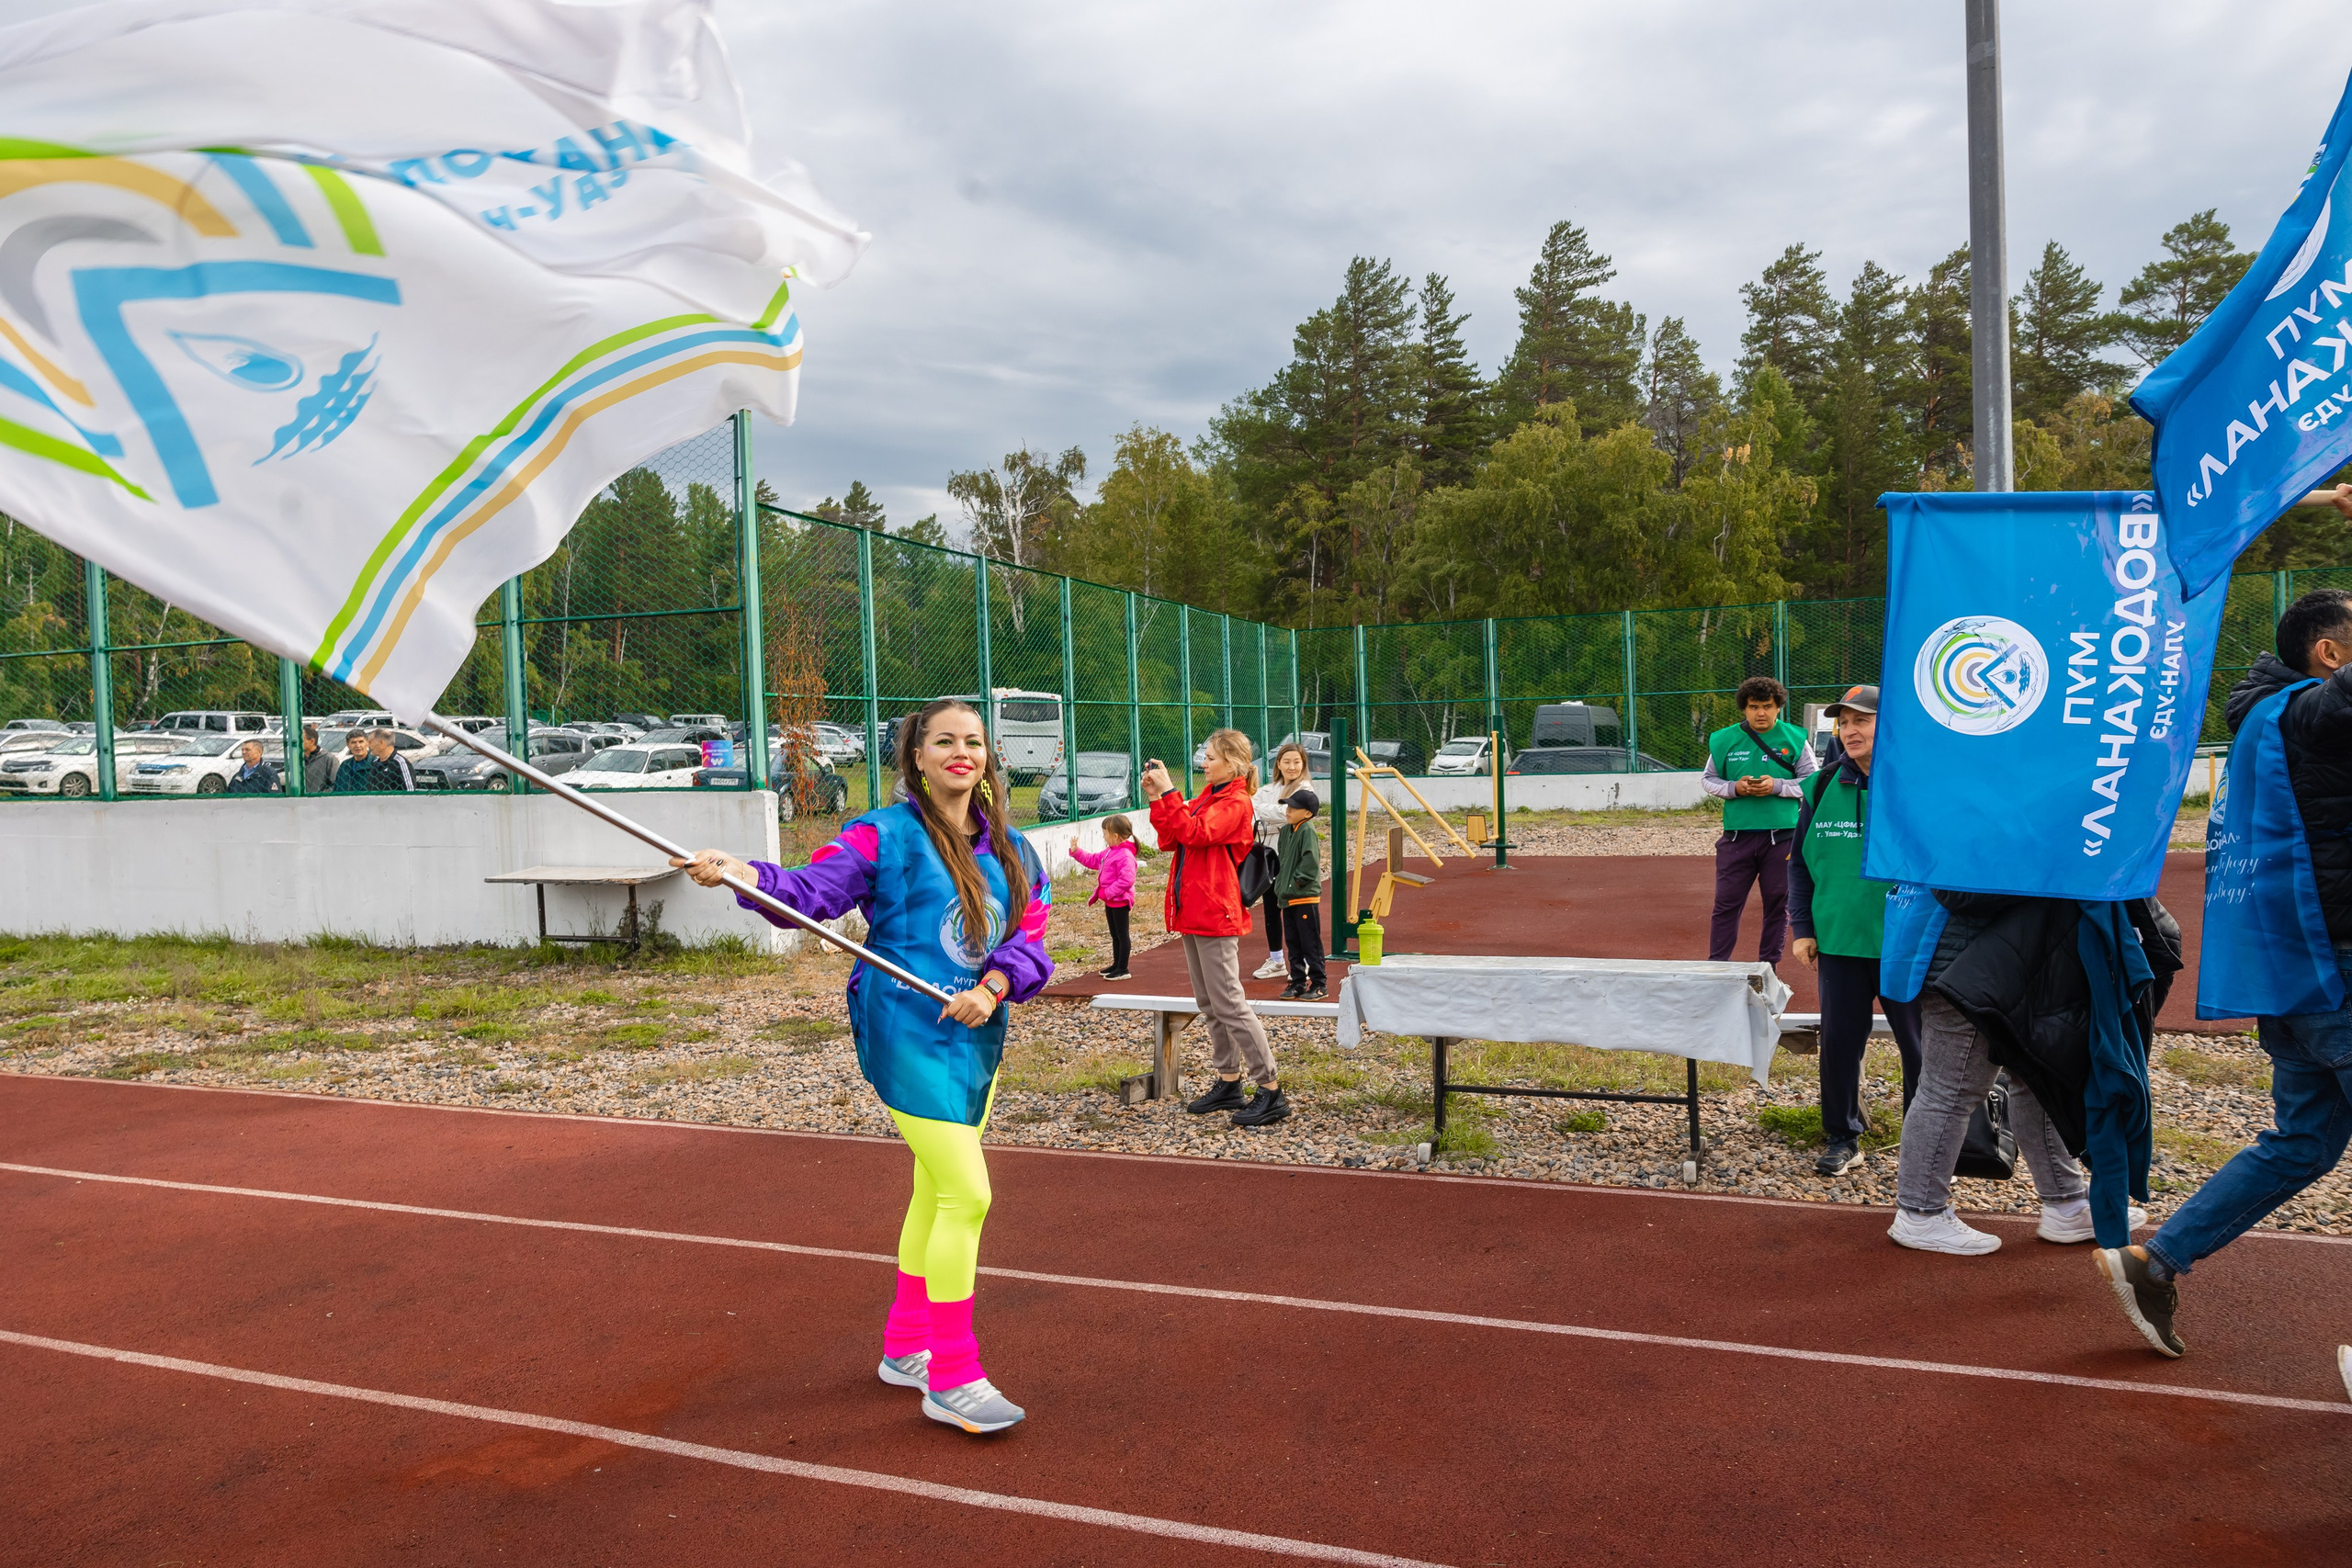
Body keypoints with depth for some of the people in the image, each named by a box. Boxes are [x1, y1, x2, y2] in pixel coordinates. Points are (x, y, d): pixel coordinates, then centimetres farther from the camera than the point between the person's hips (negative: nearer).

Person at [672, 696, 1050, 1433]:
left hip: (976, 1035, 7)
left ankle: (905, 1348, 36)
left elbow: (1030, 931, 2)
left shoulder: (1010, 848, 9)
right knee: (965, 1195, -12)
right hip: (910, 1034, -7)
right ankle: (951, 1378, 1)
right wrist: (738, 871, -33)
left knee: (936, 1194, 18)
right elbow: (813, 888, -16)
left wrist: (992, 988, -15)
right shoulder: (887, 834, -7)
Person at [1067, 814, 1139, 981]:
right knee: (1115, 934, 19)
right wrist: (1076, 852, 12)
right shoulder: (1109, 852, 9)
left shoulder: (1125, 856, -23)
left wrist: (1107, 893, -25)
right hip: (1110, 901, 10)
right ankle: (1116, 964, 30)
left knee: (1121, 934, -1)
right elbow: (1093, 860, 22)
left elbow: (1126, 880, -30)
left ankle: (1123, 969, 5)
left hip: (1120, 901, -10)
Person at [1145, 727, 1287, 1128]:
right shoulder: (1206, 798, 15)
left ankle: (1271, 1091, -4)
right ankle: (1228, 1083, 24)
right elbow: (1169, 839, 11)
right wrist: (1156, 798, 1)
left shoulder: (1236, 803, -11)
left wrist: (1170, 792, -23)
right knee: (1209, 1005, 14)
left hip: (1216, 915, -9)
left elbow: (1194, 833, -25)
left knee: (1228, 1004, -9)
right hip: (1193, 913, 9)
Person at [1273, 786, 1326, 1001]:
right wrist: (1281, 882, 10)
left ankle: (1318, 985, 5)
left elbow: (1311, 862, -21)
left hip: (1305, 897, -9)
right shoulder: (1286, 830, 11)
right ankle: (1298, 983, 22)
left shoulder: (1308, 831, -14)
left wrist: (1296, 881, -14)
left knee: (1311, 944, -2)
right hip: (1287, 897, 9)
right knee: (1293, 943, 14)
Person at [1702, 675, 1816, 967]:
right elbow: (1707, 779, 10)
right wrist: (1734, 788, -9)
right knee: (1727, 902, 2)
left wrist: (1777, 786, -13)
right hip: (1737, 834, 0)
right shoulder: (1724, 740, 3)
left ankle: (1769, 965, 19)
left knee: (1778, 904, 8)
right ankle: (1716, 964, 10)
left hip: (1782, 835, 0)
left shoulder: (1795, 739, 0)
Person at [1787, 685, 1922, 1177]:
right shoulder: (1822, 787, 4)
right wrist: (1802, 928, 6)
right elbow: (1800, 863, 11)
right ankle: (1843, 1139, 22)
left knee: (1919, 1045, 9)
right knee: (1839, 1042, 8)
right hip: (1839, 942, 3)